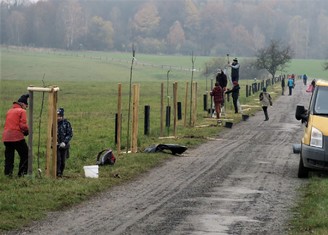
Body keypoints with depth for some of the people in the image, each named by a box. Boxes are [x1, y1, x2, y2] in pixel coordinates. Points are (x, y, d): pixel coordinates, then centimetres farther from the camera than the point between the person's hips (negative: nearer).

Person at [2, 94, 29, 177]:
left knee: (9, 157, 11)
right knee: (25, 155, 6)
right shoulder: (22, 111, -4)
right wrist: (27, 131, 8)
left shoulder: (9, 111, 18)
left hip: (6, 137, 7)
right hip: (17, 137, -7)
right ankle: (22, 173, 3)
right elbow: (23, 125, -13)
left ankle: (8, 173, 6)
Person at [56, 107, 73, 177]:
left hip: (64, 145, 0)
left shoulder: (66, 123, -2)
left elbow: (70, 134, -3)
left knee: (63, 160, 5)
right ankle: (58, 172, -8)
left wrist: (64, 142, -14)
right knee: (58, 159, -13)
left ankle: (61, 173, 18)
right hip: (56, 145, 0)